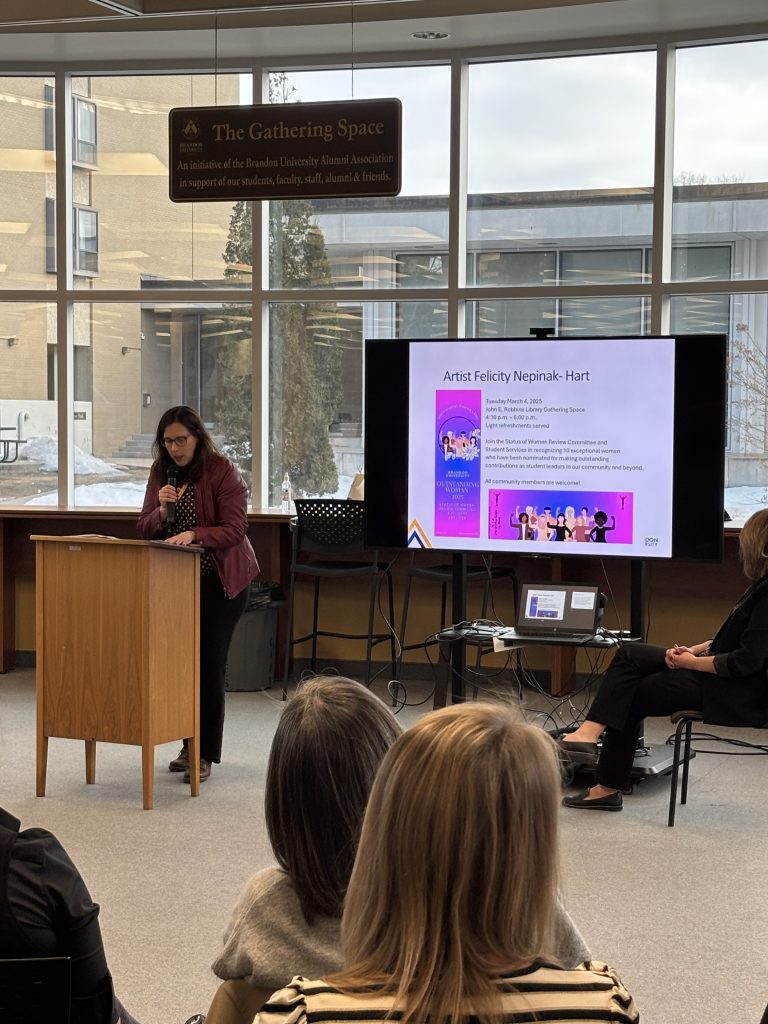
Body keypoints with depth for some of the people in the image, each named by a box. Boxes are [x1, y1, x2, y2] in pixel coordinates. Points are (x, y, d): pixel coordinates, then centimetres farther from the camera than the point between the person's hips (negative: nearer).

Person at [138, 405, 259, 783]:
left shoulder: (223, 472, -13)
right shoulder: (161, 472, 4)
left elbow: (235, 529, -19)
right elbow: (145, 528, 4)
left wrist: (193, 535, -33)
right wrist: (162, 509, -16)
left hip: (220, 581, -5)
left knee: (209, 663, -8)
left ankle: (206, 754, -4)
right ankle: (190, 745, 19)